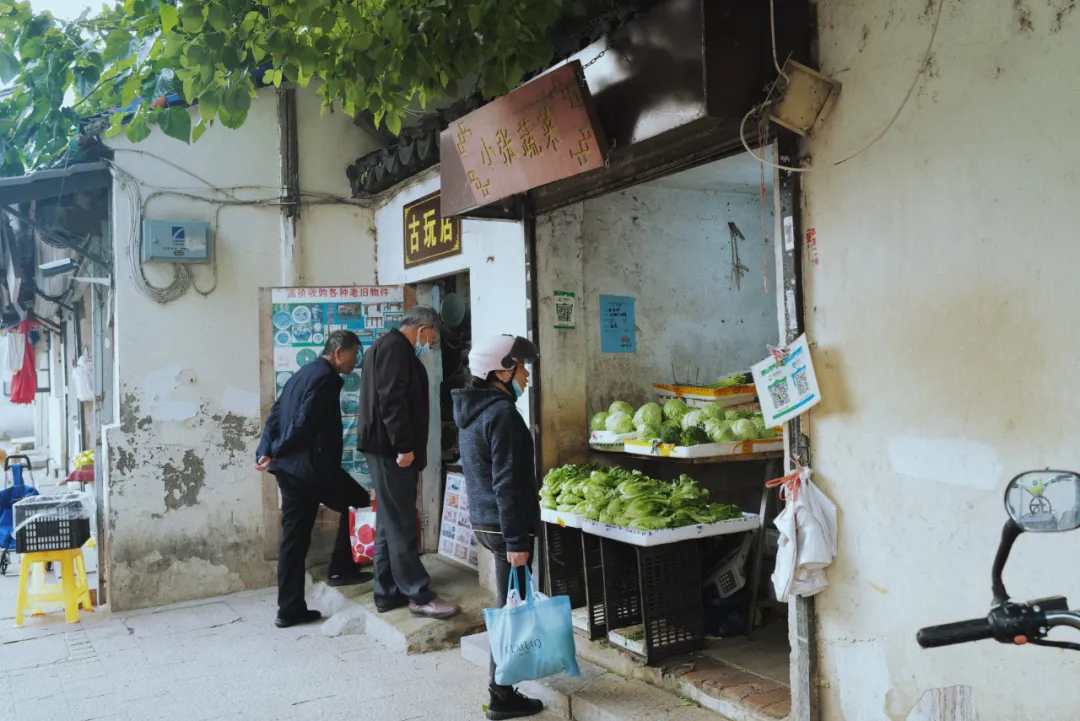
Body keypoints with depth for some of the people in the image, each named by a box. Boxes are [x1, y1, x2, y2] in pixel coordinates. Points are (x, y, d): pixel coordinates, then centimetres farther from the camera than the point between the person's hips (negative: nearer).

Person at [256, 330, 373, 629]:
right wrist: (276, 452, -9)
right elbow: (305, 423, -20)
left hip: (288, 468, 9)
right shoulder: (326, 378, -11)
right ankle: (341, 568, 12)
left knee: (294, 538, 10)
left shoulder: (304, 373, 19)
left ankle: (290, 609, 14)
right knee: (359, 502, 11)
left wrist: (265, 451, 5)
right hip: (311, 466, -9)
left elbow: (275, 414, 15)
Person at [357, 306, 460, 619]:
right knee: (402, 525, -6)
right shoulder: (395, 347, -12)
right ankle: (419, 595, -1)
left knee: (390, 523, 13)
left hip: (386, 448, 11)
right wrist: (404, 446, -22)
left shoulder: (388, 346, 22)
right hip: (390, 448, -11)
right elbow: (392, 399, -22)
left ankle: (388, 593, 19)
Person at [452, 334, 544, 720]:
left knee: (509, 605, 18)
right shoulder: (502, 413, -18)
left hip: (483, 521, 9)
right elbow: (506, 483, -22)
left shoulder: (471, 411, 11)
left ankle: (503, 686, 27)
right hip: (504, 525, -9)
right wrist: (516, 541, -21)